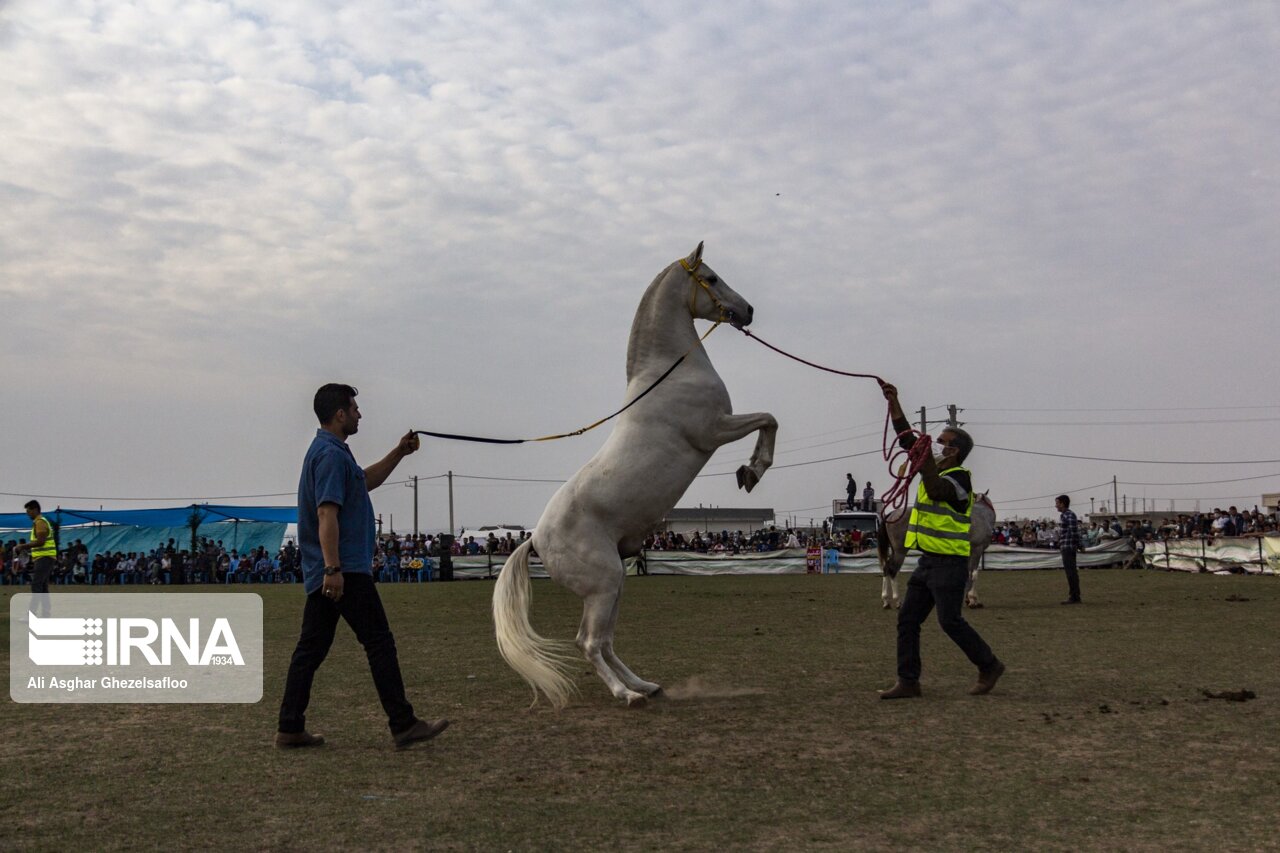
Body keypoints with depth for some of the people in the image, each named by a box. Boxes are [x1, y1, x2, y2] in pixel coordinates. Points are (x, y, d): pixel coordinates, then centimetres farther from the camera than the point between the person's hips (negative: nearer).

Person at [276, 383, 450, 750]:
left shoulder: (326, 451, 18)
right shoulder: (332, 454, -15)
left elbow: (365, 481, 34)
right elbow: (327, 514, -23)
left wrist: (399, 453, 28)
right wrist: (333, 568, -27)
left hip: (327, 572, 11)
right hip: (346, 570, -11)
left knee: (311, 648, 9)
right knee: (379, 643, -5)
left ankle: (290, 728, 11)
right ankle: (403, 725, -1)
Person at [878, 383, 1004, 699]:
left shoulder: (959, 478, -12)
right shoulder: (936, 470, 12)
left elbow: (935, 490, -34)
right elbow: (907, 437, 14)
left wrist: (926, 461, -39)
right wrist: (893, 402, 11)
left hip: (949, 563, -9)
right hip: (927, 561, 9)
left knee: (950, 621, -8)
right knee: (907, 619, 3)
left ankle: (989, 666, 12)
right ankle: (908, 682, 5)